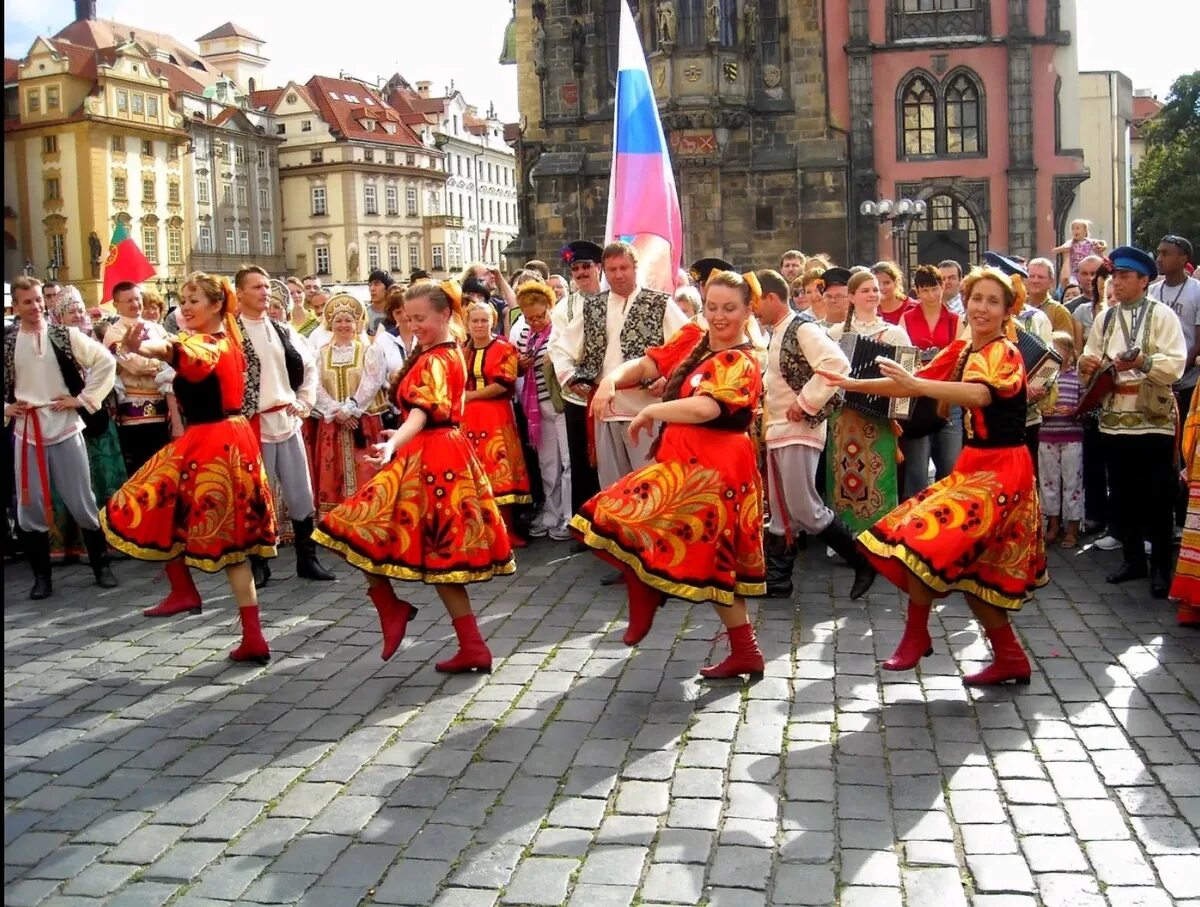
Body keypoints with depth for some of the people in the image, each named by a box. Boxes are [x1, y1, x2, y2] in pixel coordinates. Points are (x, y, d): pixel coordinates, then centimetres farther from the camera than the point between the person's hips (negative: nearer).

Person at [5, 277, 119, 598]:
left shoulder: (65, 336, 0)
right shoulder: (8, 344, 5)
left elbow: (106, 361, -3)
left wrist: (84, 398, -6)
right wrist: (5, 408, 1)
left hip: (65, 429, -2)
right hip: (26, 434, 2)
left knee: (82, 502, 4)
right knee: (31, 508, 4)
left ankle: (101, 566, 18)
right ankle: (41, 576, 16)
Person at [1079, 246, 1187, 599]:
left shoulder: (1161, 315, -2)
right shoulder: (1105, 319, 14)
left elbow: (1175, 364, -12)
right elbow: (1091, 359, 14)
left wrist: (1141, 362, -28)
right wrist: (1086, 363, -9)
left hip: (1153, 420, -5)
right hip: (1113, 420, 5)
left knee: (1157, 496, -1)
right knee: (1122, 494, 10)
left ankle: (1161, 567, 9)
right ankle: (1132, 558, 23)